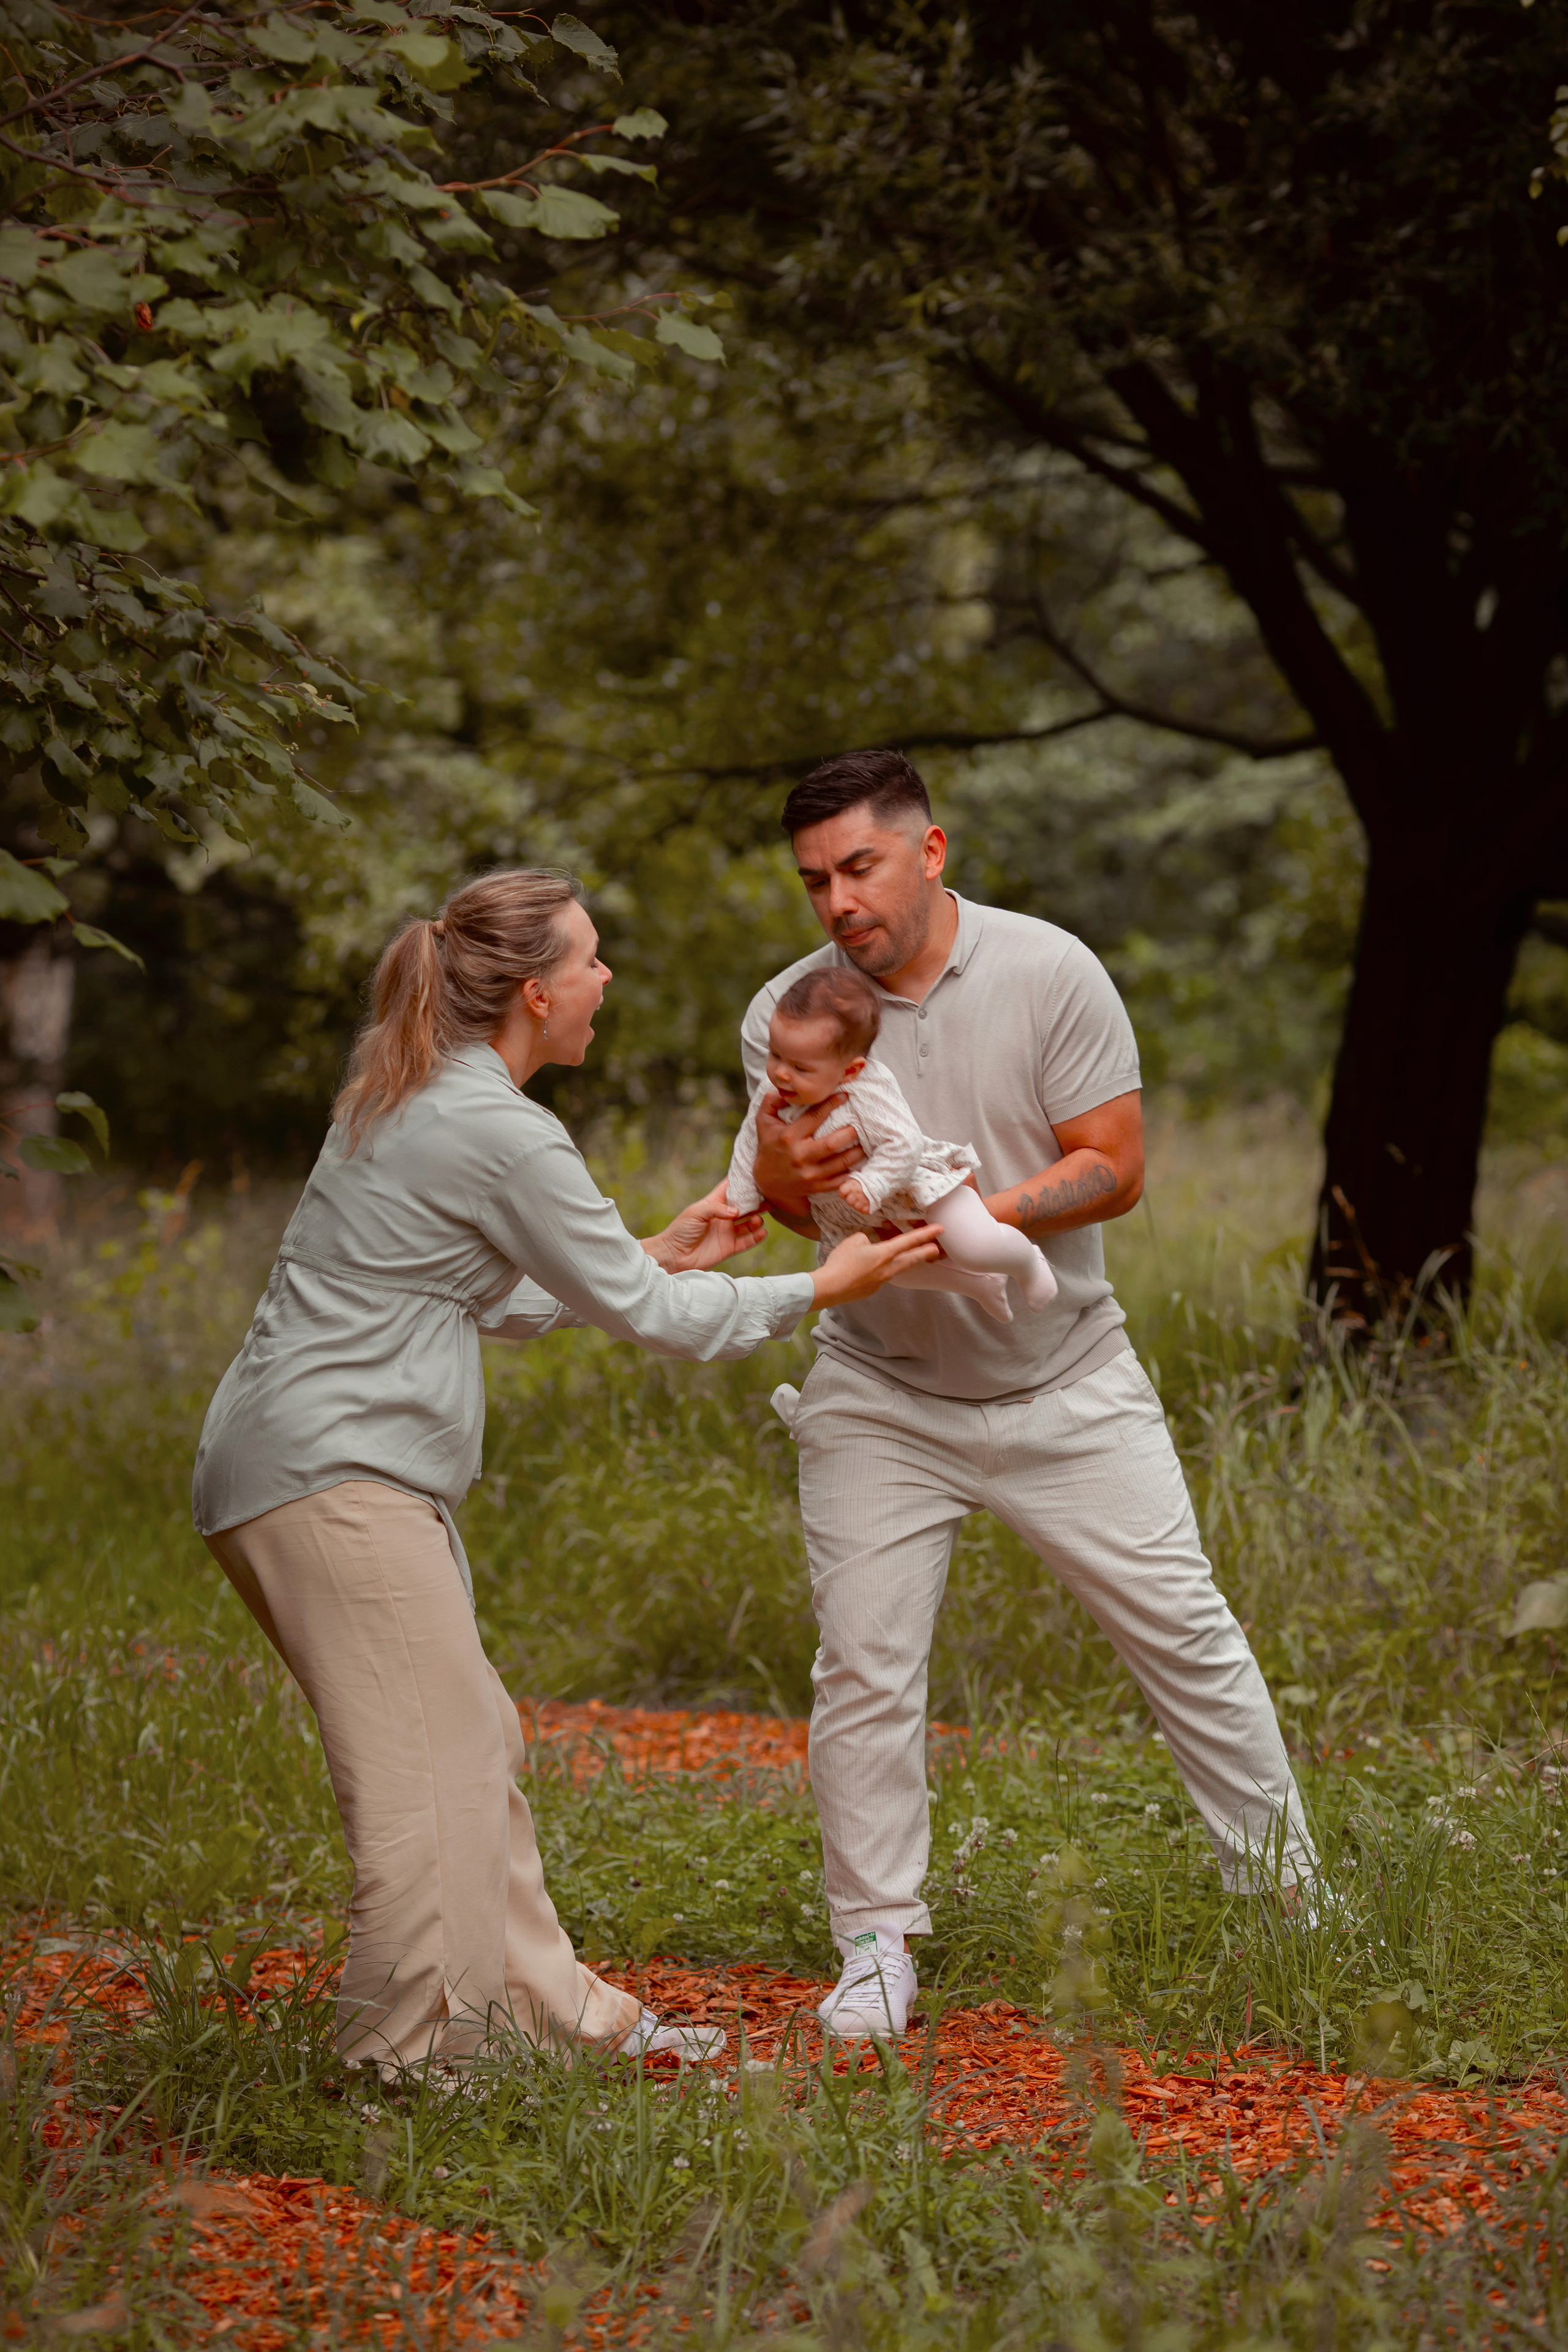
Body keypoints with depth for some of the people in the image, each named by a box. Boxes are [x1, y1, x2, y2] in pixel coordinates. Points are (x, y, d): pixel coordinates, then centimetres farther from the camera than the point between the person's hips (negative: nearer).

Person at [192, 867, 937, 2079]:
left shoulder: (417, 1100, 16)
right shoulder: (501, 1135, -15)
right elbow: (640, 1315, -7)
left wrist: (661, 1255, 26)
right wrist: (817, 1288, 5)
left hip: (301, 1465, 10)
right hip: (334, 1476, -10)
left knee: (476, 1748, 14)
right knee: (431, 1774, -10)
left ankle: (547, 2006, 21)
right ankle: (411, 2054, -7)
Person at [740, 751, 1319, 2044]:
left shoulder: (1049, 971, -11)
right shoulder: (785, 1013, -5)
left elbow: (1116, 1168, -12)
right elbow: (808, 1213, -1)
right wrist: (779, 1183, -26)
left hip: (1068, 1384, -1)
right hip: (880, 1393, 1)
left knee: (1185, 1632, 3)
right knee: (863, 1674, -3)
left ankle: (1293, 1893, 18)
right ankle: (878, 1952, 10)